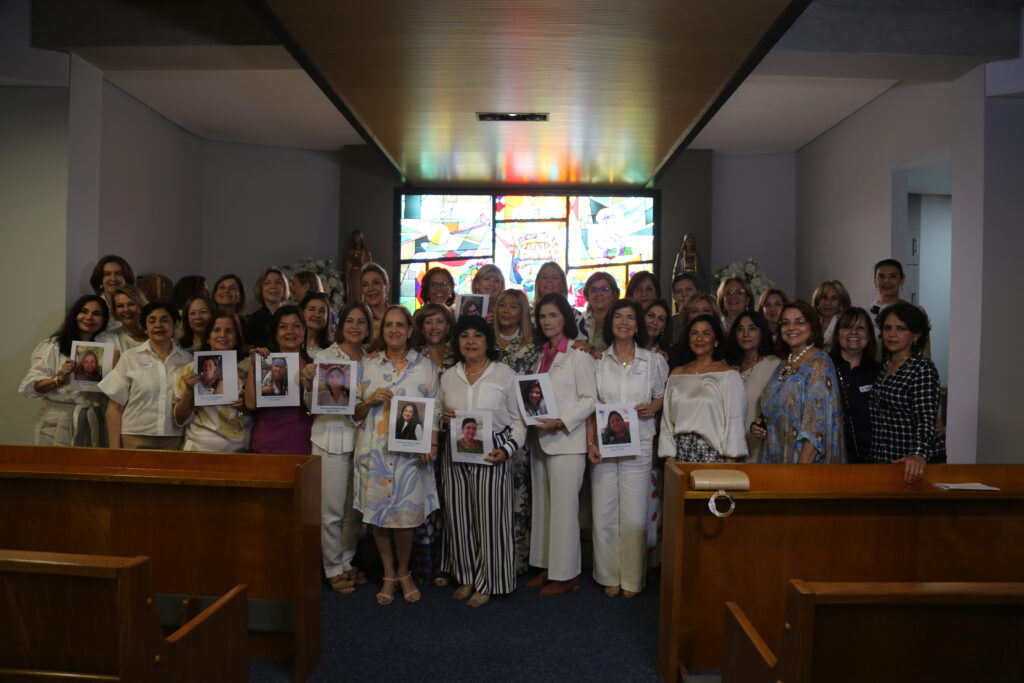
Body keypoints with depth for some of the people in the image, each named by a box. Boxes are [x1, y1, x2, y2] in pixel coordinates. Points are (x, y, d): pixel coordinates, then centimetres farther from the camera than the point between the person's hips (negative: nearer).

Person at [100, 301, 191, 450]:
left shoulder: (186, 360, 5)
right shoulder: (130, 357, 2)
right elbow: (115, 407, 1)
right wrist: (114, 448, -3)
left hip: (174, 442, 1)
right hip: (134, 441, -1)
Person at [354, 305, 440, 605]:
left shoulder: (426, 366, 5)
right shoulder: (367, 366, 9)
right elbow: (355, 412, 11)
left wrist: (432, 445, -11)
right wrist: (371, 401, -10)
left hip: (411, 453, -2)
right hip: (374, 452, 2)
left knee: (405, 516, -1)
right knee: (378, 514, 5)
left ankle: (403, 572, 25)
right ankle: (389, 575, 25)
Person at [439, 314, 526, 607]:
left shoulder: (505, 374, -1)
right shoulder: (448, 377, 10)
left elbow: (518, 419, 0)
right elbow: (440, 414, 21)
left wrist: (508, 448, -14)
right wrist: (442, 416, -2)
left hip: (491, 454, -4)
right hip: (455, 454, 4)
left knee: (489, 518, 0)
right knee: (458, 518, 8)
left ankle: (487, 584, 17)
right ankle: (466, 577, 26)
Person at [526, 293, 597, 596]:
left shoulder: (578, 354, -6)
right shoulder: (542, 355, 15)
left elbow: (590, 398, -10)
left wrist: (560, 422, -19)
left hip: (567, 440, -7)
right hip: (540, 440, 7)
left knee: (564, 506, -2)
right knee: (542, 505, 11)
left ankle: (566, 574, 10)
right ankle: (548, 566, 23)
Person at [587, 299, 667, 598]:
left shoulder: (654, 361, 5)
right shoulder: (598, 361, 6)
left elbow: (663, 396, 14)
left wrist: (652, 407, -8)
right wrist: (591, 443, -4)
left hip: (638, 446, -1)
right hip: (603, 446, 1)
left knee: (634, 515, 1)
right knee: (603, 515, 4)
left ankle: (631, 579, 18)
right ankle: (609, 576, 21)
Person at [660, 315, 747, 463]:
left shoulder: (728, 375, -2)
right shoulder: (676, 374, 11)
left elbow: (734, 421, -4)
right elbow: (667, 419, 11)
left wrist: (730, 461, -9)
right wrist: (669, 456, 4)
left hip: (713, 452, -3)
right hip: (681, 453, 3)